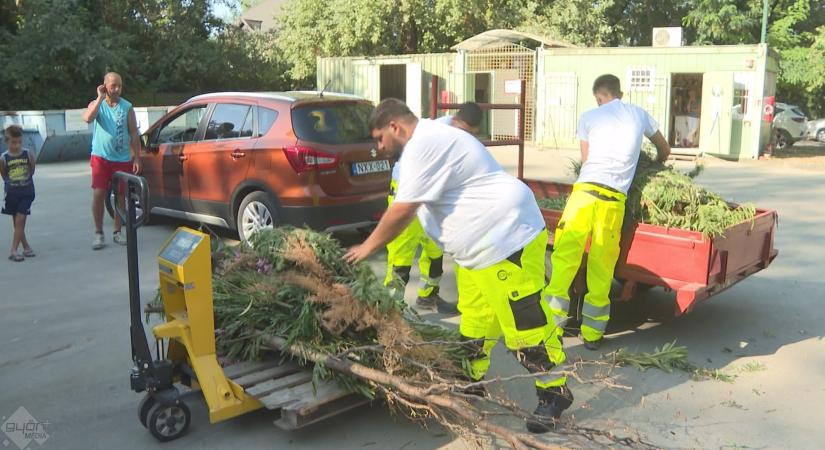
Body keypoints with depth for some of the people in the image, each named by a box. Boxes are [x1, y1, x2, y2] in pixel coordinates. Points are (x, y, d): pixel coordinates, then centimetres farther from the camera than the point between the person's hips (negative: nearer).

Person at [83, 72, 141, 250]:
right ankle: (98, 234, 5)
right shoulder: (96, 104, 2)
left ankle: (117, 232, 19)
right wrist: (100, 98, -18)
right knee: (98, 195, -5)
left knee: (121, 196, 7)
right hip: (101, 157, -1)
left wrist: (137, 158, -2)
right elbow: (88, 118, -21)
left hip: (123, 159, 1)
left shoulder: (127, 107, 2)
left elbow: (134, 134, 3)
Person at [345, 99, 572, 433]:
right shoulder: (431, 139, 18)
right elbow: (413, 210, 22)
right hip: (483, 244, 11)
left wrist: (367, 247, -2)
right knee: (475, 318, 17)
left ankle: (555, 392, 8)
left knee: (525, 322, -4)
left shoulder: (422, 147, -17)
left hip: (507, 237, -11)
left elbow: (401, 212, -16)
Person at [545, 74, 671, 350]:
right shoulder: (639, 115, 22)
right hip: (614, 198, 1)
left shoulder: (589, 117, 16)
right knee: (601, 268, 5)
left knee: (564, 257, -1)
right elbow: (665, 151, 36)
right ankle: (592, 333, 12)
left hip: (585, 190, -1)